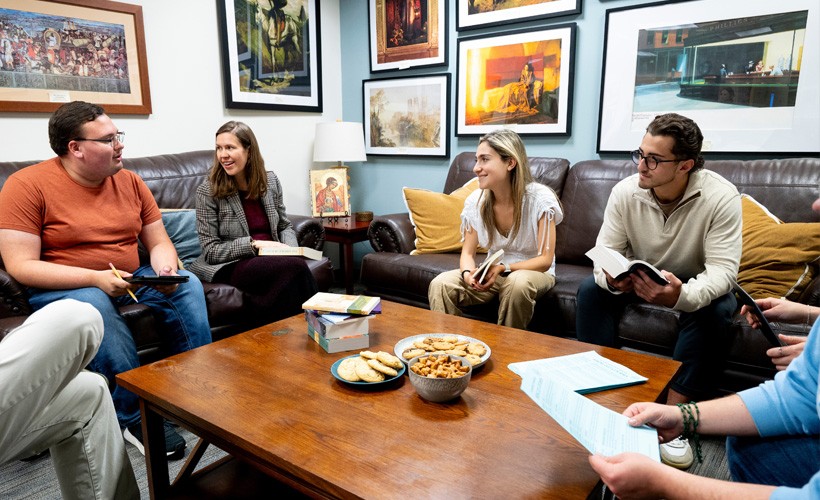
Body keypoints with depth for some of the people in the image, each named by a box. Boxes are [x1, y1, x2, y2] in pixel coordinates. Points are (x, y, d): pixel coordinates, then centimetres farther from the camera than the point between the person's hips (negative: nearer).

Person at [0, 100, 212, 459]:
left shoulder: (129, 181, 4)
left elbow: (159, 242, 7)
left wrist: (166, 269, -17)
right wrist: (97, 278, -27)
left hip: (129, 279, 5)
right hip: (63, 288, -4)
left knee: (188, 283, -18)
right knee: (93, 304, -36)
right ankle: (135, 417, -25)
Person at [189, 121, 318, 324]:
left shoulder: (270, 180, 8)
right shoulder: (208, 191, -5)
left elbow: (285, 226, 17)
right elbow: (211, 250, -6)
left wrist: (290, 250, -5)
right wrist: (254, 244, -17)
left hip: (270, 260, 4)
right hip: (230, 266, -4)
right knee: (296, 267, -32)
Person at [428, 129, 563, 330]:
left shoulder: (540, 198, -19)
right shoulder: (475, 201, -8)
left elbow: (545, 259, -17)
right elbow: (468, 253, -2)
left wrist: (503, 268, -32)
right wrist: (468, 273, -26)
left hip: (534, 272, -3)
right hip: (493, 272, 3)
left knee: (518, 283, -39)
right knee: (440, 285, -23)